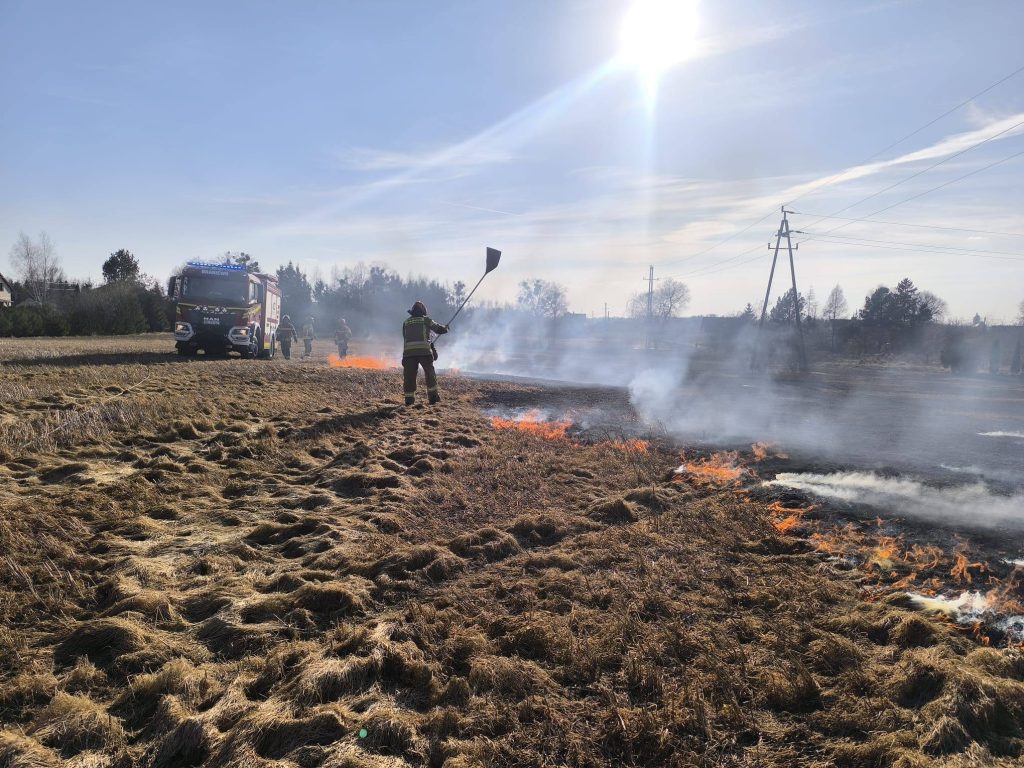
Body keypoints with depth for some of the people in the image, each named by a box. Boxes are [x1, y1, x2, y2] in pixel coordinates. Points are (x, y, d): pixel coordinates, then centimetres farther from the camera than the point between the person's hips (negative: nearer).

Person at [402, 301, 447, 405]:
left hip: (408, 352, 2)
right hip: (424, 351, -2)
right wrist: (446, 328, 40)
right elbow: (438, 329, 18)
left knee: (409, 375, 7)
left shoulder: (405, 323, 18)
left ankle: (409, 398, 3)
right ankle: (433, 396, 6)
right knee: (430, 373, 9)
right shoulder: (426, 320, 10)